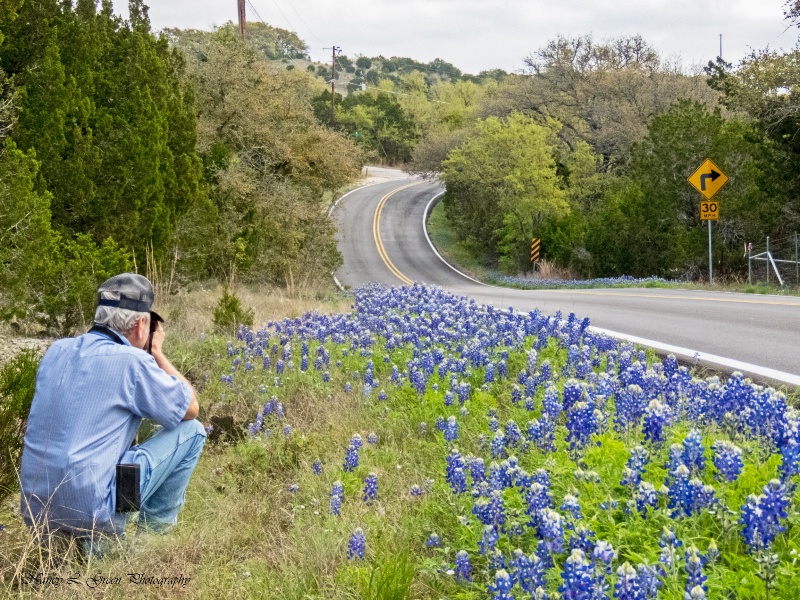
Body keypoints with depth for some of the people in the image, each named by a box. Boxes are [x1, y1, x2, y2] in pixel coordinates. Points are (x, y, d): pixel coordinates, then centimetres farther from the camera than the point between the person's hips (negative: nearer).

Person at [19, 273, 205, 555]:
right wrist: (157, 353, 13)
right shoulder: (132, 362, -12)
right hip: (92, 514, -7)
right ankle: (155, 527, 18)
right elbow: (190, 408, 3)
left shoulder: (56, 351, 8)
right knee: (191, 430, 8)